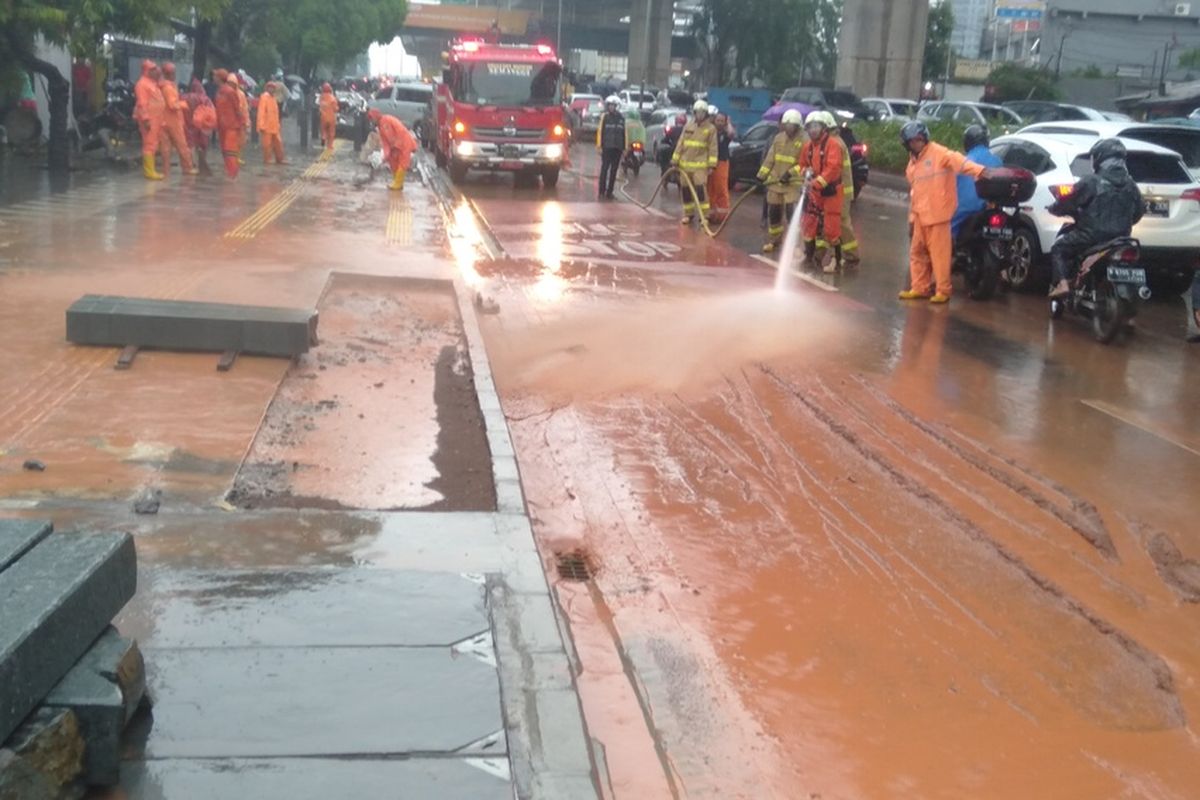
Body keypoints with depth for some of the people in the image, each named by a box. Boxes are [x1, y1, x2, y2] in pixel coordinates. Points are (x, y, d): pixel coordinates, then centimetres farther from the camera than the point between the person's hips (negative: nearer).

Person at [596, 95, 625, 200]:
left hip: (617, 148, 3)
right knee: (604, 169, -5)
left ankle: (609, 192, 11)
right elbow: (600, 131, -2)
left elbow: (624, 133, 11)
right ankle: (601, 192, -3)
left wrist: (624, 148, 7)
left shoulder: (621, 118, 10)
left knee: (614, 170, 5)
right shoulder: (604, 116, 1)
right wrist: (599, 146, -9)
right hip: (607, 147, -3)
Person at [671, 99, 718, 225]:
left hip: (700, 165, -4)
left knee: (700, 189, -16)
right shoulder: (688, 127, 11)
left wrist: (711, 164, -12)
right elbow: (680, 144, 12)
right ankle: (688, 214, 21)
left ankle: (704, 215, -13)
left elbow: (713, 148, -4)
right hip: (685, 164, 5)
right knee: (686, 190, 8)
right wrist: (675, 160, 8)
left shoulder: (711, 129, 0)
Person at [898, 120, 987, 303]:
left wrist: (979, 171, -41)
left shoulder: (938, 153, -9)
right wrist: (912, 216, 23)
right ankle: (919, 288, 25)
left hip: (937, 213, -9)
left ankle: (943, 290, 2)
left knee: (939, 253, -5)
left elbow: (958, 161, -25)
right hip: (921, 215, 9)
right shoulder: (913, 162, 18)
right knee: (917, 252, 15)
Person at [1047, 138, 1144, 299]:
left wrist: (1054, 208, 15)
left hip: (1092, 235, -6)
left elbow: (1067, 202, -6)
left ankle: (1062, 283, -6)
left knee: (1058, 249, 12)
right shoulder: (1130, 185, 8)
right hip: (1120, 240, 6)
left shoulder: (1092, 182, -11)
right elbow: (1138, 211, 18)